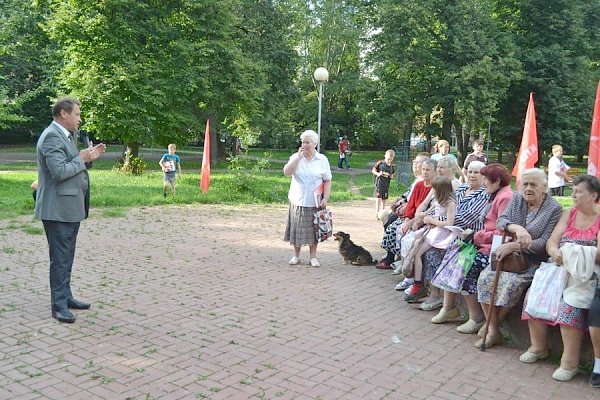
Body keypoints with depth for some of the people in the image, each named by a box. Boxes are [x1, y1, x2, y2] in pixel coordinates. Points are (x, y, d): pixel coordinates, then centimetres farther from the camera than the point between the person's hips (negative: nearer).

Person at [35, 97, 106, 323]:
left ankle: (66, 297, 27)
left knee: (66, 257, 17)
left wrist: (89, 156, 6)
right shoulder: (52, 136, -16)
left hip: (70, 208, 10)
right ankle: (59, 305, 5)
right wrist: (82, 159, -14)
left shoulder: (64, 135, 15)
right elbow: (59, 171, -25)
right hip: (58, 209, -10)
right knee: (60, 259, -3)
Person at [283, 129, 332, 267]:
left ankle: (313, 257, 16)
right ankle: (296, 255, 20)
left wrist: (326, 198, -9)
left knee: (313, 229, 5)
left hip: (314, 202, -1)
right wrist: (299, 157, -16)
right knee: (297, 228, 6)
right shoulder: (295, 157, 1)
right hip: (297, 201, 1)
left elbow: (327, 181, 1)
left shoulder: (322, 159, 0)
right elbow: (286, 172, -14)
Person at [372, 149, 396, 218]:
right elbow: (373, 170, -1)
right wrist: (378, 174, -18)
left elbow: (393, 173, 20)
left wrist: (392, 176, -2)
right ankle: (377, 212, -11)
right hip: (379, 181, -5)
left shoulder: (392, 166, 5)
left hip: (387, 183, 5)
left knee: (384, 198, 13)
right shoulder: (380, 163, -7)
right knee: (378, 197, -11)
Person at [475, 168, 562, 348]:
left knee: (510, 281, -29)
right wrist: (516, 228, -25)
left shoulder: (554, 209, -7)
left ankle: (493, 323, -6)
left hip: (534, 261, -5)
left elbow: (545, 243, -15)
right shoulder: (517, 199, 9)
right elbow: (501, 221, -3)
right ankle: (493, 332, -13)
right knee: (485, 277, -18)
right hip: (510, 254, 5)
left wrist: (514, 246, -22)